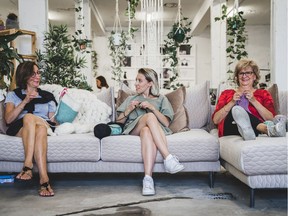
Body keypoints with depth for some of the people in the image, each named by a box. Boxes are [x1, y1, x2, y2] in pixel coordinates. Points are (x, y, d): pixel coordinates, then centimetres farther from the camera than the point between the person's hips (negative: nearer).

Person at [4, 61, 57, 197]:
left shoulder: (47, 96, 25)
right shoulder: (13, 95, 22)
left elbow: (53, 120, 15)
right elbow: (8, 119, 3)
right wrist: (25, 101, -6)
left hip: (45, 127, 1)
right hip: (19, 130, 0)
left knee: (29, 118, -35)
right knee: (28, 117, -36)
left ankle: (28, 166, -49)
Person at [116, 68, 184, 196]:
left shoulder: (161, 99, 27)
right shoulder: (131, 99, 33)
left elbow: (166, 123, 9)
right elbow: (118, 122, 19)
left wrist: (152, 107, -3)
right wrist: (129, 110, 2)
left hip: (152, 129, 0)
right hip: (133, 129, 0)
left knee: (146, 131, -41)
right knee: (150, 116, -36)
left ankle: (148, 178, -55)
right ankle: (168, 158, -48)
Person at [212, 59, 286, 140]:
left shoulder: (263, 94, 22)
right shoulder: (227, 93, 22)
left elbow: (271, 119, 4)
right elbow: (216, 120, 7)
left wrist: (254, 101, -5)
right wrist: (232, 102, -4)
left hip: (256, 130, 1)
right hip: (231, 129, -1)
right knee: (236, 109, -34)